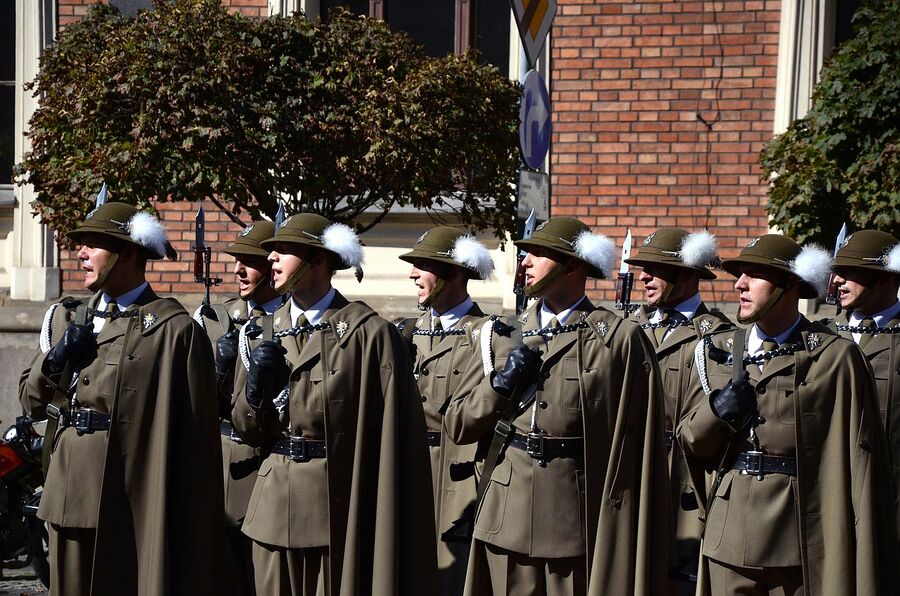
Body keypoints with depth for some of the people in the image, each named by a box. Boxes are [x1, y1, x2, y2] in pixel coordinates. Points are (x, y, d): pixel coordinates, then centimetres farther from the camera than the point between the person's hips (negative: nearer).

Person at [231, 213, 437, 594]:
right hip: (276, 507, 5)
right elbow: (247, 430, 12)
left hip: (339, 509, -5)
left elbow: (393, 432, -10)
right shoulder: (263, 333, 9)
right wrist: (257, 387, -8)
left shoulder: (369, 333, -8)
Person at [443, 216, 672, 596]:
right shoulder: (503, 335, 12)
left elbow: (633, 446, -4)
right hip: (506, 518, 4)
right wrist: (500, 386, -6)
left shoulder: (618, 339, -1)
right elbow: (457, 426, 11)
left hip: (572, 521, -4)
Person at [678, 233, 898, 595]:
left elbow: (860, 466, -5)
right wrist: (717, 413, -10)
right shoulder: (719, 351, 10)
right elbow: (691, 443, 13)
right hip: (730, 542, 4)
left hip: (802, 548, -4)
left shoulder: (835, 357, -3)